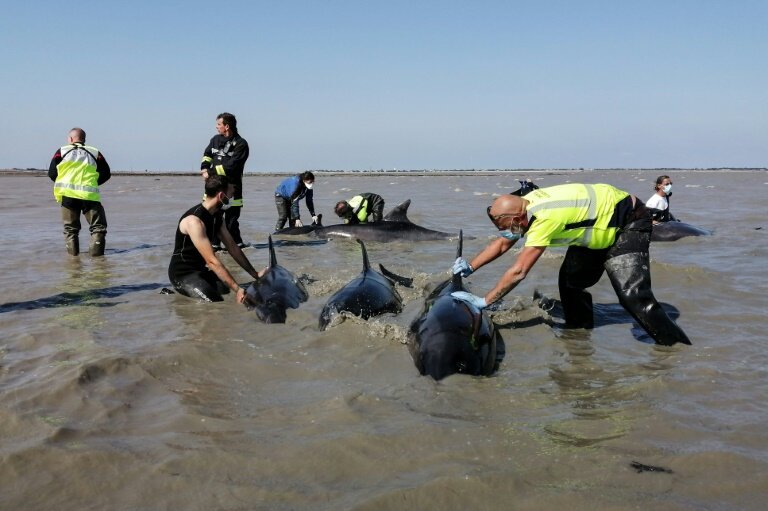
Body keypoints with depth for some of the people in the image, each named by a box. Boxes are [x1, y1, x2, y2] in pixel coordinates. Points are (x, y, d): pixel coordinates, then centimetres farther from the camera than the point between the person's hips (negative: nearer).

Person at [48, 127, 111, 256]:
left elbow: (51, 173, 7)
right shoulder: (95, 153, 14)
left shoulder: (62, 151, 12)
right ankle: (96, 251, -7)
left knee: (70, 228, 13)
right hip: (90, 195, -1)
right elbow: (106, 174, 13)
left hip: (68, 194, 1)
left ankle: (72, 252, 7)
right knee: (98, 226, 6)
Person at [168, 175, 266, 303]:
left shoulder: (217, 216, 5)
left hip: (201, 270, 9)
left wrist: (255, 274, 2)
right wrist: (237, 289, -34)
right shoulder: (194, 220, -26)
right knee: (216, 303, -27)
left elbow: (232, 247, 9)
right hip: (183, 274, -9)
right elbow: (211, 261, -30)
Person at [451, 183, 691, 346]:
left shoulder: (544, 219, -36)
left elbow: (518, 271, -34)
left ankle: (677, 347, -10)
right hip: (597, 227, 10)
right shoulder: (524, 206, -9)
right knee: (570, 281, 5)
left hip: (629, 223, -9)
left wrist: (483, 301, -30)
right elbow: (502, 244, 6)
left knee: (631, 294, -20)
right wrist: (470, 267, -4)